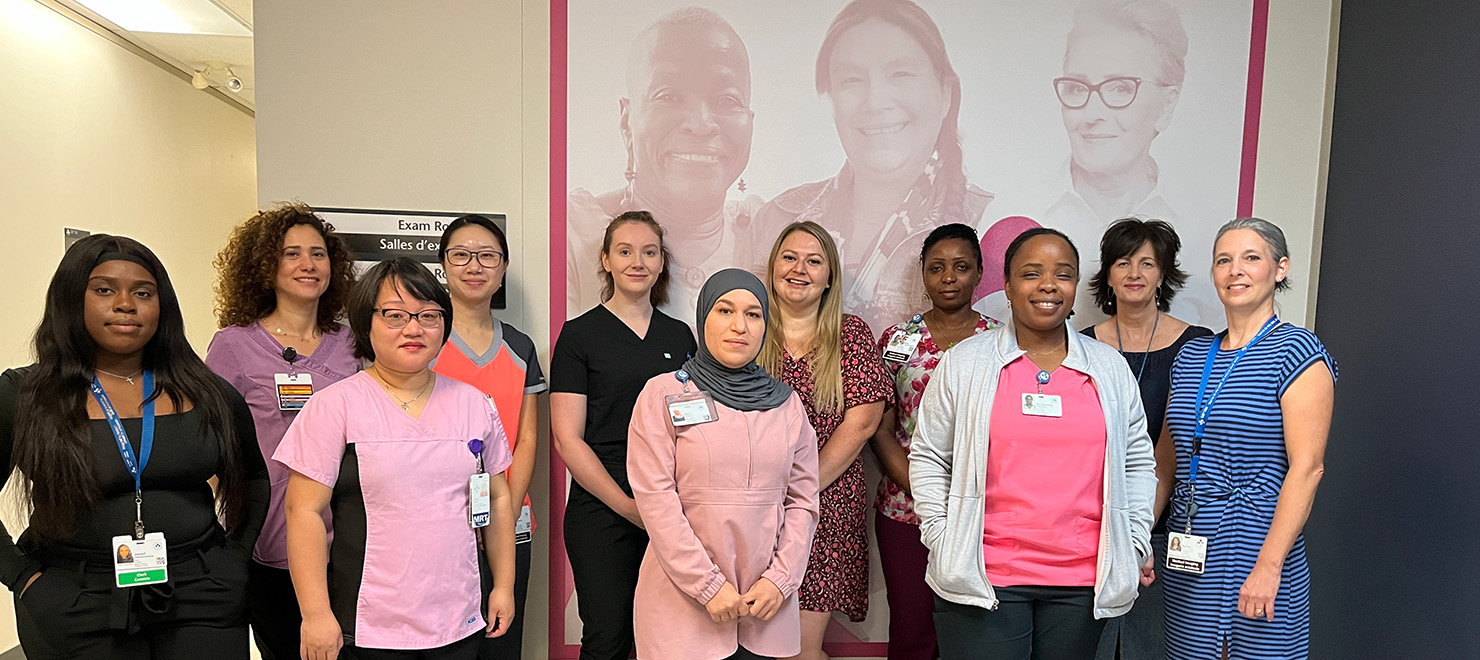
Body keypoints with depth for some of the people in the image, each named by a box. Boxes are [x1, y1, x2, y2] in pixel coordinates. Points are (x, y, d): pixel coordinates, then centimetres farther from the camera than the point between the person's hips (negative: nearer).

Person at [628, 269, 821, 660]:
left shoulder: (786, 402, 7)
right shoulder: (663, 393, -4)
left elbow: (802, 499, 6)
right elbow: (655, 499, -10)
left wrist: (779, 579, -5)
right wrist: (709, 586, -12)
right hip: (684, 601, -2)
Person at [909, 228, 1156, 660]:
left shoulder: (1111, 369, 8)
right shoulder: (963, 363, 0)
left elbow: (1138, 462, 13)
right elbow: (929, 458, 2)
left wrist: (1135, 545, 6)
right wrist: (943, 542, -4)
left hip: (1083, 583, 3)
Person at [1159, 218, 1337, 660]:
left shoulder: (1297, 351, -7)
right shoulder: (1192, 356, 9)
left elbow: (1307, 467, -15)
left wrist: (1269, 565, -20)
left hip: (1256, 546, -5)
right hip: (1186, 554, 5)